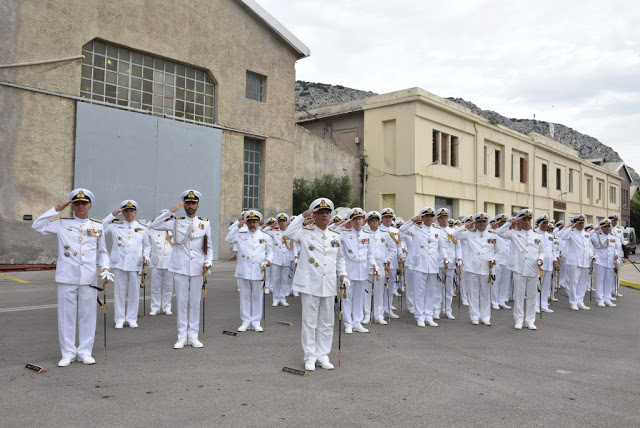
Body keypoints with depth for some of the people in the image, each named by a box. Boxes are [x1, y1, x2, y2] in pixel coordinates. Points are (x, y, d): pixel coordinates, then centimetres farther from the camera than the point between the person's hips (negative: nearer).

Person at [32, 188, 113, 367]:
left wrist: (105, 268, -1)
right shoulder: (62, 224, 6)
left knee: (87, 315, 6)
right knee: (66, 316, 4)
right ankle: (68, 353, 15)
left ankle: (85, 352, 17)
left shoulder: (98, 226, 10)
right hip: (67, 278, -1)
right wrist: (57, 209, -4)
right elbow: (37, 226, -3)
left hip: (89, 279, 1)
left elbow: (102, 251, 15)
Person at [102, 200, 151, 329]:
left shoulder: (142, 228, 12)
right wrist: (112, 215, -3)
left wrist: (145, 256, -2)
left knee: (134, 292, 5)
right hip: (119, 264, 0)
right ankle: (119, 319, 13)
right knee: (119, 292, 3)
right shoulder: (115, 226, 9)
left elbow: (147, 245, 16)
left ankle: (132, 319, 16)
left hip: (135, 265, 1)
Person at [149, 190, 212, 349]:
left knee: (195, 303, 6)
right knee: (181, 302, 3)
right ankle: (182, 336, 12)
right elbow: (154, 225, -5)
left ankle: (193, 336, 15)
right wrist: (171, 211, -9)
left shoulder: (205, 224, 8)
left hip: (197, 270, 1)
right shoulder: (176, 223, 5)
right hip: (180, 269, -1)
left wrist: (208, 262, -4)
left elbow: (209, 247, 12)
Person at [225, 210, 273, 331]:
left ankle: (256, 322, 16)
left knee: (257, 297, 6)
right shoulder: (241, 235, 7)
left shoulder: (266, 237, 9)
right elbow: (228, 239, -5)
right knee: (245, 297, 6)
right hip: (244, 271, 0)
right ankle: (246, 322, 16)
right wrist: (238, 226, -9)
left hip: (258, 272, 0)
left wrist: (268, 260, -8)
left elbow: (270, 252, 13)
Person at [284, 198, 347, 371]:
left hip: (329, 287, 5)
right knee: (309, 322, 3)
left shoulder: (335, 237, 12)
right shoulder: (305, 233, -2)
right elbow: (288, 233, -22)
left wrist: (342, 273, 9)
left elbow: (339, 258, 24)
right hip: (310, 285, -4)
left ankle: (323, 356, 23)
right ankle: (310, 357, 14)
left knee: (326, 324, 11)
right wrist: (303, 216, -20)